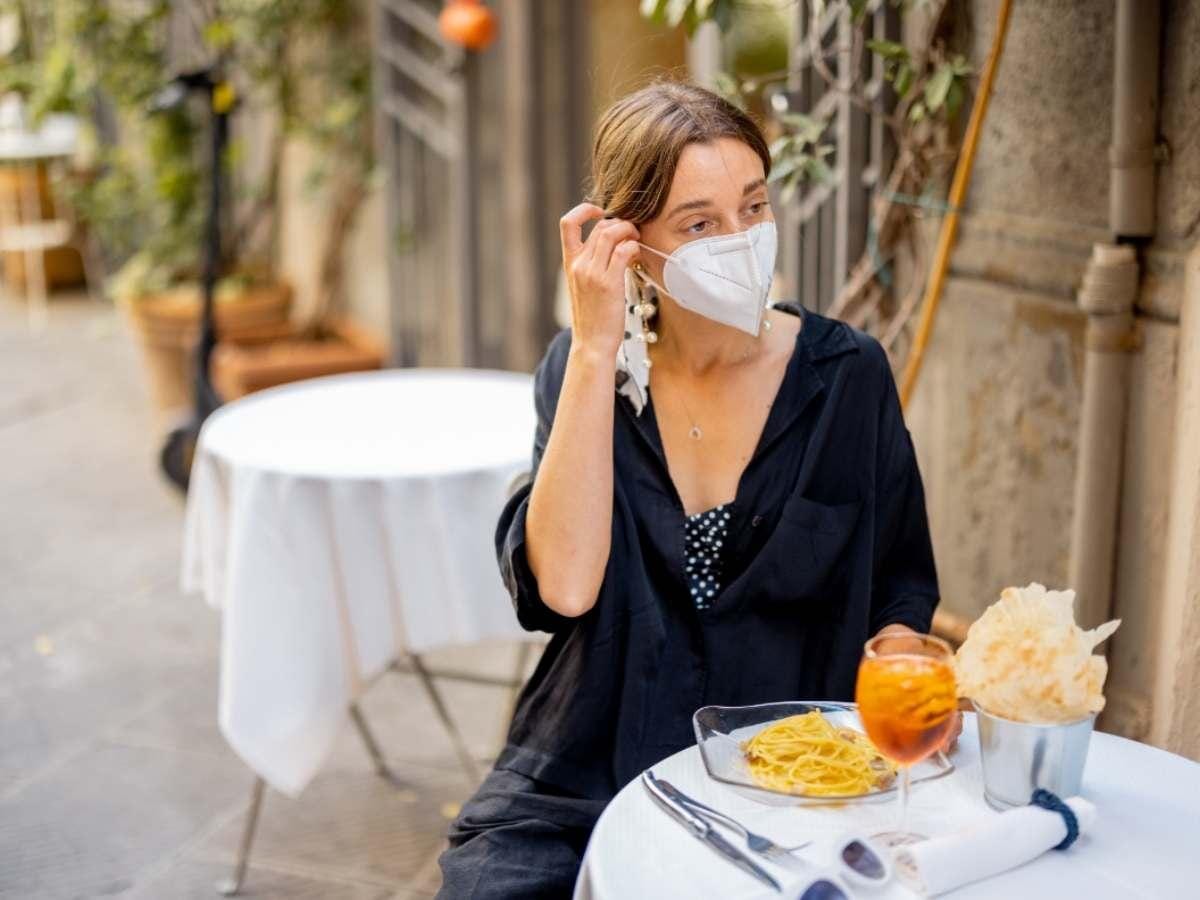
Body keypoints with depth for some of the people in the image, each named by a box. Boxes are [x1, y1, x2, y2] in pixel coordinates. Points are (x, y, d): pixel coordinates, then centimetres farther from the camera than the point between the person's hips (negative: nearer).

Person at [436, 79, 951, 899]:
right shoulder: (582, 368, -2)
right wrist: (596, 350, -19)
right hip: (584, 784, 1)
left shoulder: (844, 374, -4)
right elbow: (561, 586, -18)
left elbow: (901, 585, 8)